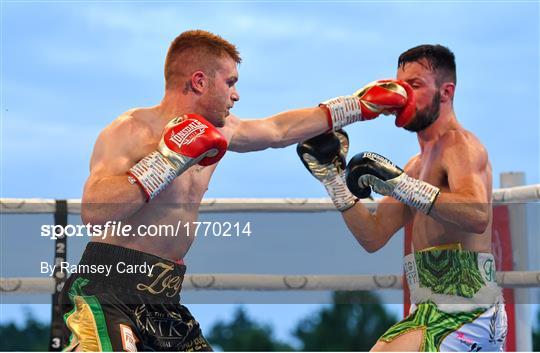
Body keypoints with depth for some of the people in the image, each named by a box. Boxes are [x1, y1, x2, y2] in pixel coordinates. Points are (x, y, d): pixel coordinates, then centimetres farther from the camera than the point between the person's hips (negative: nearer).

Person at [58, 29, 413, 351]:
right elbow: (94, 212, -27)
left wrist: (360, 105, 33)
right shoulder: (131, 131, -12)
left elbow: (279, 130, 31)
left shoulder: (218, 130, 13)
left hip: (163, 303, 9)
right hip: (109, 295, -9)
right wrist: (170, 158, -25)